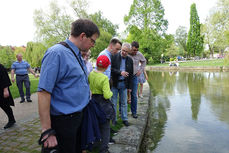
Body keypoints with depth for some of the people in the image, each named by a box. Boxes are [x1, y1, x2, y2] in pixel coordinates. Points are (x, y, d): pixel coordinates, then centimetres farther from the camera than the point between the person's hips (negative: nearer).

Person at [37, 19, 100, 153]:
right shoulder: (56, 53, -20)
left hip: (79, 115, 8)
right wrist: (47, 131, -22)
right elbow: (43, 92, -24)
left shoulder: (78, 55, 8)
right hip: (64, 120, -8)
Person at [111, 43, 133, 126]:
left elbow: (130, 74, 8)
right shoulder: (114, 57, -6)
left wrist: (130, 87, 7)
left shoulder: (130, 60, 4)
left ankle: (124, 119, 25)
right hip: (114, 83, -2)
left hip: (124, 84, 3)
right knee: (113, 103, 7)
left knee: (124, 103, 11)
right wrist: (120, 72, -24)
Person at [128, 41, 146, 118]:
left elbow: (144, 61, 18)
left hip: (134, 77, 2)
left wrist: (141, 70, 9)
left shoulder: (139, 54, -3)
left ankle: (134, 112, 19)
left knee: (134, 95, 6)